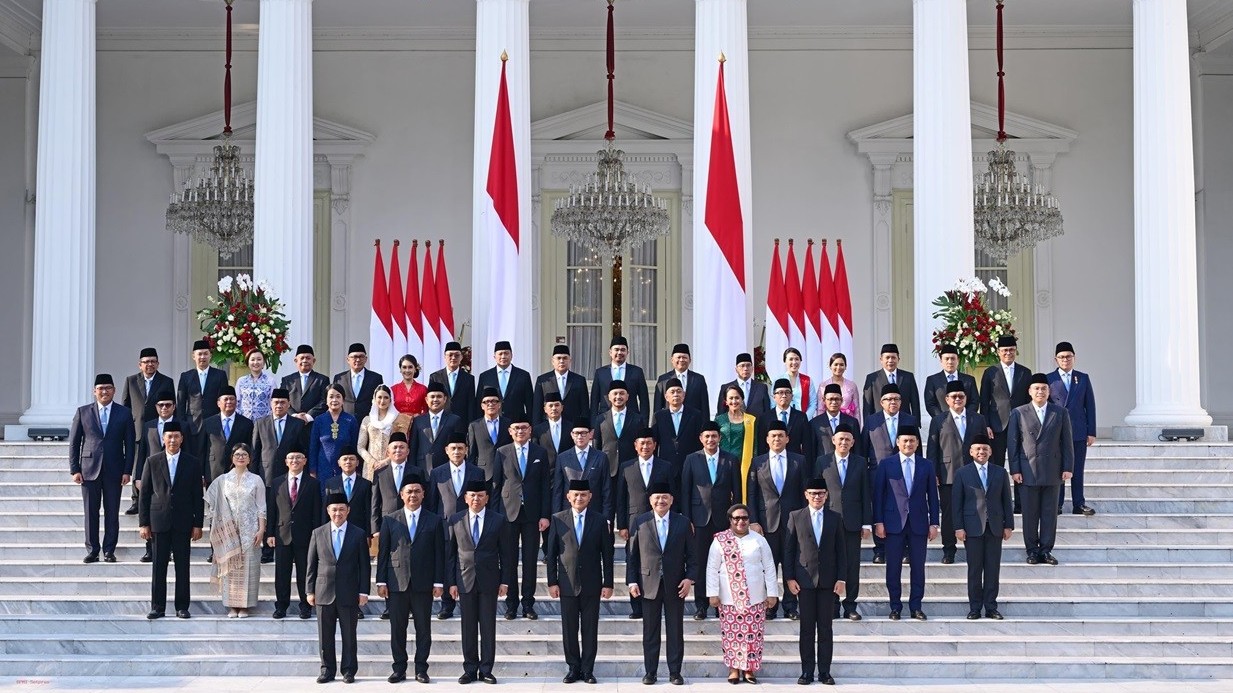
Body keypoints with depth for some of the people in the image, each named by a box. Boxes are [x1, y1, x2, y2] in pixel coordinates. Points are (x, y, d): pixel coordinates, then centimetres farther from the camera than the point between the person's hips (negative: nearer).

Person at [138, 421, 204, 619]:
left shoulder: (193, 463, 5)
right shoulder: (152, 462, 5)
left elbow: (198, 496, 5)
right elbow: (145, 494, 5)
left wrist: (198, 524, 0)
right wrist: (143, 523, 0)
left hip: (183, 522, 0)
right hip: (159, 521, 0)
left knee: (182, 565, 3)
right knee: (159, 565, 1)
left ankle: (182, 607, 9)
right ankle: (157, 607, 7)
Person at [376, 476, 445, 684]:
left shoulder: (434, 521, 5)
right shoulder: (390, 520, 7)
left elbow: (439, 553, 3)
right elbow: (382, 552, 5)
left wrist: (439, 582, -3)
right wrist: (381, 581, -1)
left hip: (423, 584, 0)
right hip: (397, 582, 0)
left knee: (423, 628, 3)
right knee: (397, 628, 4)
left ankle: (421, 669, 11)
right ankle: (399, 668, 12)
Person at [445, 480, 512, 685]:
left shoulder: (498, 520, 2)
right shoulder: (455, 520, 4)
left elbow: (505, 553, 3)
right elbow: (450, 553, 5)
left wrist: (505, 581, -2)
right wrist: (451, 582, -1)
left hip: (489, 581, -1)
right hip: (465, 580, 1)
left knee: (488, 627, 2)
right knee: (468, 627, 4)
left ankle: (486, 670, 8)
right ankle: (470, 669, 11)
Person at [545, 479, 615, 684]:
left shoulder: (600, 521, 3)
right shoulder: (558, 520, 3)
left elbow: (607, 554, 3)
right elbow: (551, 553, 4)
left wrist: (608, 584, -1)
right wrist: (552, 582, -1)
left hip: (591, 584, 0)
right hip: (567, 583, 0)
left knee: (590, 629, 3)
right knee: (569, 629, 4)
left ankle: (588, 669, 10)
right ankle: (573, 668, 13)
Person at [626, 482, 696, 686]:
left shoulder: (683, 523, 3)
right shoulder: (640, 522, 2)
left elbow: (691, 554, 4)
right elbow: (632, 555, 4)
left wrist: (689, 578, -6)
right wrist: (632, 581, -2)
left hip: (675, 585, 0)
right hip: (649, 584, 0)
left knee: (675, 631, 5)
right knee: (650, 631, 5)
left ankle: (675, 672, 12)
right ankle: (650, 671, 13)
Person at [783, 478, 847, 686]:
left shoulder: (835, 518, 7)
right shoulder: (796, 517, 4)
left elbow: (841, 550, 6)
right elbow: (789, 549, 3)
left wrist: (841, 578, -1)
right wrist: (789, 577, -3)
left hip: (828, 580, 1)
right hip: (805, 579, -1)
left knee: (826, 627, 3)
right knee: (807, 627, 2)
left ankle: (824, 671, 8)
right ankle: (807, 671, 6)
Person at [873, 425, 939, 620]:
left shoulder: (926, 465, 8)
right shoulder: (886, 464, 3)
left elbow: (932, 495, 8)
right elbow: (878, 494, 2)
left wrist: (934, 523, 3)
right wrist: (878, 522, -4)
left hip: (918, 523, 1)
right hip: (894, 522, -1)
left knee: (918, 566, 2)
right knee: (893, 566, 1)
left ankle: (916, 606, 10)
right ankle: (895, 606, 9)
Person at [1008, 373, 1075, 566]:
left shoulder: (1060, 413, 8)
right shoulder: (1018, 413, 4)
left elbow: (1067, 442, 7)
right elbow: (1012, 443, 3)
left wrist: (1068, 467, 0)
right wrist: (1014, 470, -4)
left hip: (1052, 472, 1)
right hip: (1028, 472, -1)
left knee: (1050, 513, 3)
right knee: (1030, 514, 1)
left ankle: (1046, 550, 10)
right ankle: (1032, 550, 9)